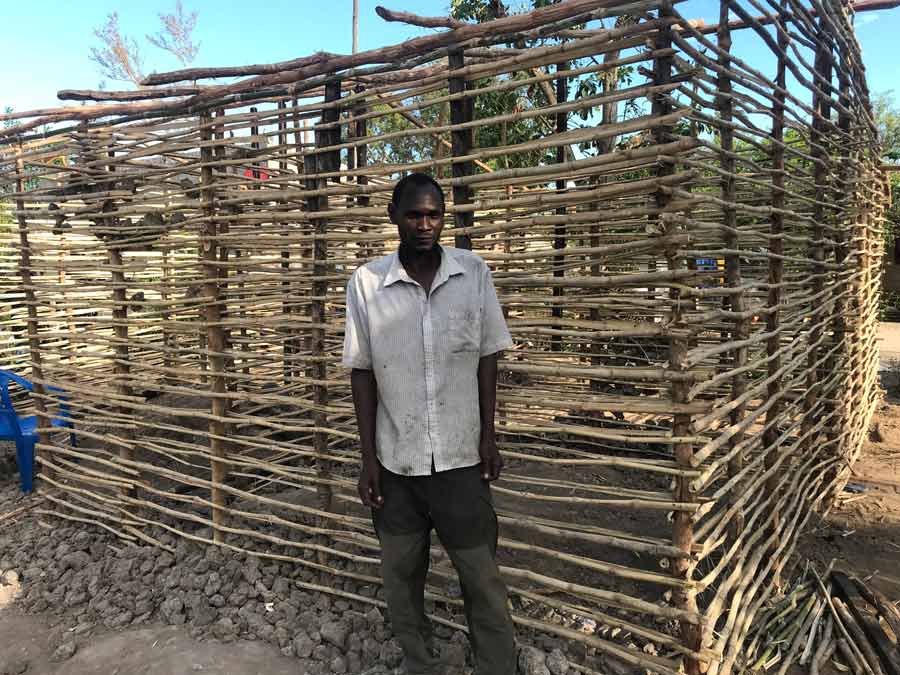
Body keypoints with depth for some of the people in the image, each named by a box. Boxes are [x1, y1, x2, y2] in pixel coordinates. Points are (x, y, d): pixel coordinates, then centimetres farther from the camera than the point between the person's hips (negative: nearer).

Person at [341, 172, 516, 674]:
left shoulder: (474, 273, -5)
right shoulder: (366, 282, -7)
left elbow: (487, 358, 2)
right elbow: (362, 371, -1)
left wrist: (488, 436, -1)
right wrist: (368, 458, -1)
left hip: (461, 457, 0)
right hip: (396, 461, 1)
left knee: (483, 580, 8)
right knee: (402, 578, 15)